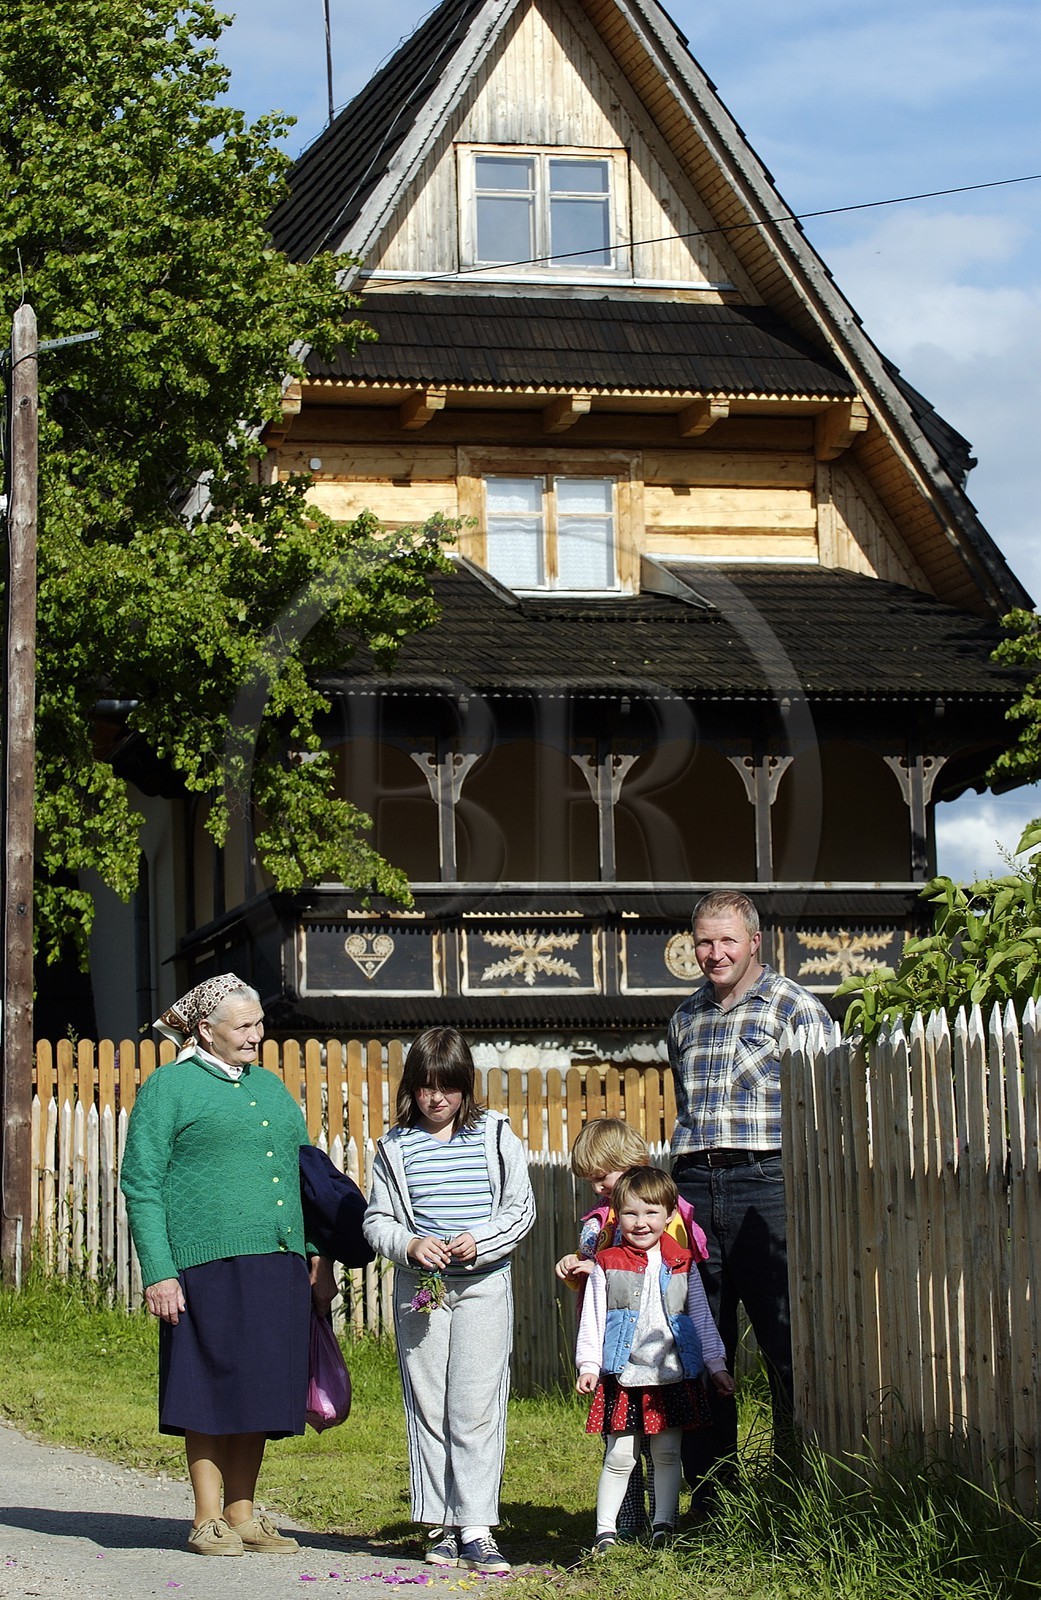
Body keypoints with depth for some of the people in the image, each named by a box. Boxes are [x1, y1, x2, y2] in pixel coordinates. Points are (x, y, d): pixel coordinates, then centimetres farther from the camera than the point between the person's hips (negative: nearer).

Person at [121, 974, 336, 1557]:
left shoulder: (270, 1087, 19)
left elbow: (305, 1176, 23)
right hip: (210, 1263, -6)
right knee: (213, 1390, -2)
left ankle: (243, 1514, 17)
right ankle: (209, 1519, 7)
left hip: (279, 1264, 6)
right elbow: (141, 1186, -4)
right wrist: (159, 1272, -12)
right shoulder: (169, 1088, 0)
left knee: (258, 1395, 8)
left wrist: (321, 1259, 15)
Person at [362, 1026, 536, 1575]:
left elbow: (521, 1209, 5)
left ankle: (476, 1529, -6)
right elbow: (376, 1220, 8)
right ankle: (442, 1526, 11)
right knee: (427, 1408, 3)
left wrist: (481, 1241, -11)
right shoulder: (396, 1146, 7)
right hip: (419, 1286, 2)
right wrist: (409, 1245, -12)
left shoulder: (495, 1136, 4)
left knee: (475, 1408, -8)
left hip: (483, 1286, -2)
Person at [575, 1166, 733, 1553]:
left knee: (667, 1453, 6)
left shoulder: (682, 1264, 8)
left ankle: (664, 1526, 15)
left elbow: (701, 1317, 14)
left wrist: (717, 1364, 12)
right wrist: (588, 1365, -6)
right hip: (623, 1377, -2)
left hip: (673, 1376, 2)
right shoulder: (607, 1264, 2)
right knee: (620, 1456, -1)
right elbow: (592, 1319, 2)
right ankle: (606, 1532, 4)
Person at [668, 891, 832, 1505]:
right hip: (694, 1186, 5)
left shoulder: (792, 1004, 2)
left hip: (765, 1182, -5)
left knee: (787, 1341, -5)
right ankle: (710, 1494, 13)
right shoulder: (686, 1018, 19)